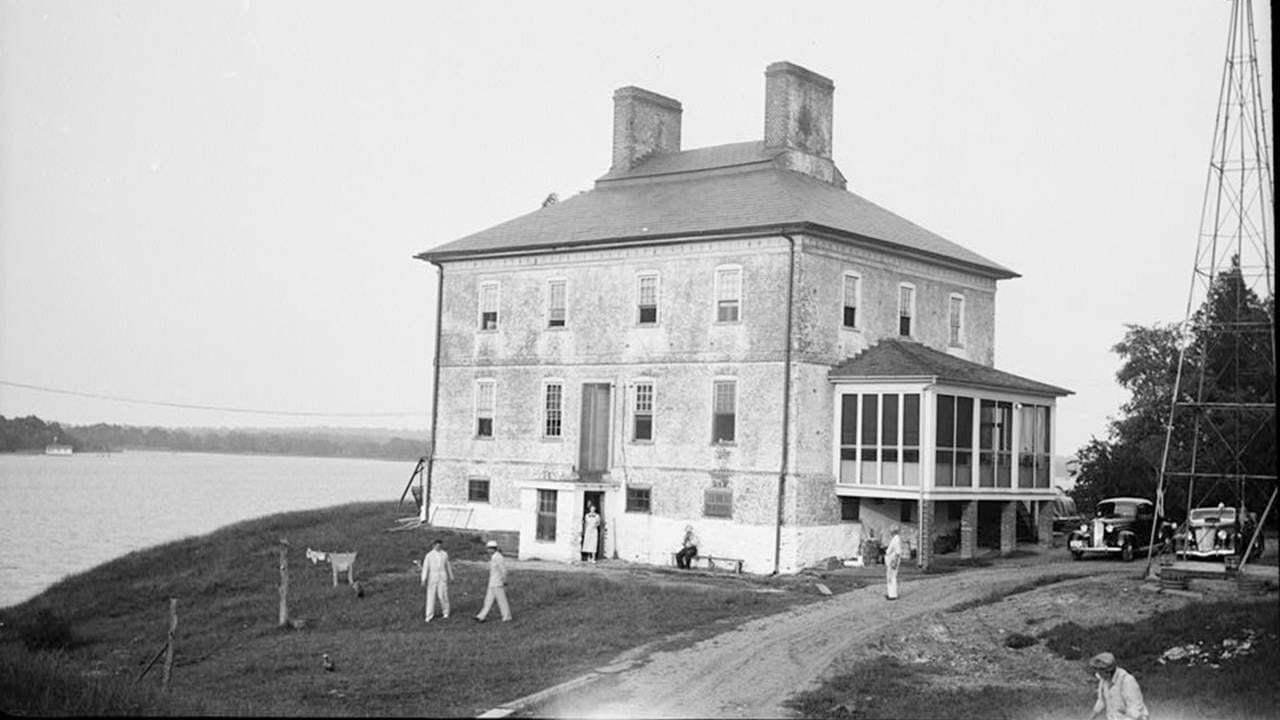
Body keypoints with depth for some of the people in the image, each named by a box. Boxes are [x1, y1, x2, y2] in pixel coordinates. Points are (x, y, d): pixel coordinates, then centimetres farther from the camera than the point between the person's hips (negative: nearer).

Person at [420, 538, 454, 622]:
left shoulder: (444, 554, 5)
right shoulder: (429, 555, -1)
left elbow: (448, 566, 13)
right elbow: (425, 567, -5)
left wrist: (451, 577, 19)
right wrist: (424, 579, -11)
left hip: (442, 577, 0)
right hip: (432, 577, 0)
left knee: (443, 595, -6)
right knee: (431, 596, 1)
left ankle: (446, 612, 13)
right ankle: (429, 616, 7)